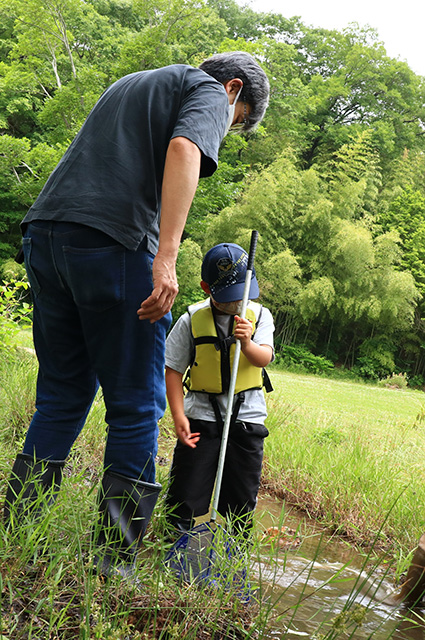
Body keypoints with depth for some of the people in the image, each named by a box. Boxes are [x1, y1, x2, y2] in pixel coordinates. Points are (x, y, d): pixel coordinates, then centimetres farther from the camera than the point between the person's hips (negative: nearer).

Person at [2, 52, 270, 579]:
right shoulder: (208, 91, 9)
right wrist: (165, 257, -22)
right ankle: (114, 567, 2)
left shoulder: (130, 83, 34)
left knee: (62, 396, 13)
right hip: (111, 240, -7)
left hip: (44, 229, 8)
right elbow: (184, 149, -12)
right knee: (136, 406, 0)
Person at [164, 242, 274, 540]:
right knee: (187, 493, 1)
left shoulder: (259, 316, 0)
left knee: (242, 499, 10)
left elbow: (264, 358, -15)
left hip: (247, 417, 2)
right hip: (201, 417, -1)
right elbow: (174, 370, -3)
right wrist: (178, 416, -12)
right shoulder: (192, 320, -5)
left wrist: (247, 343, -37)